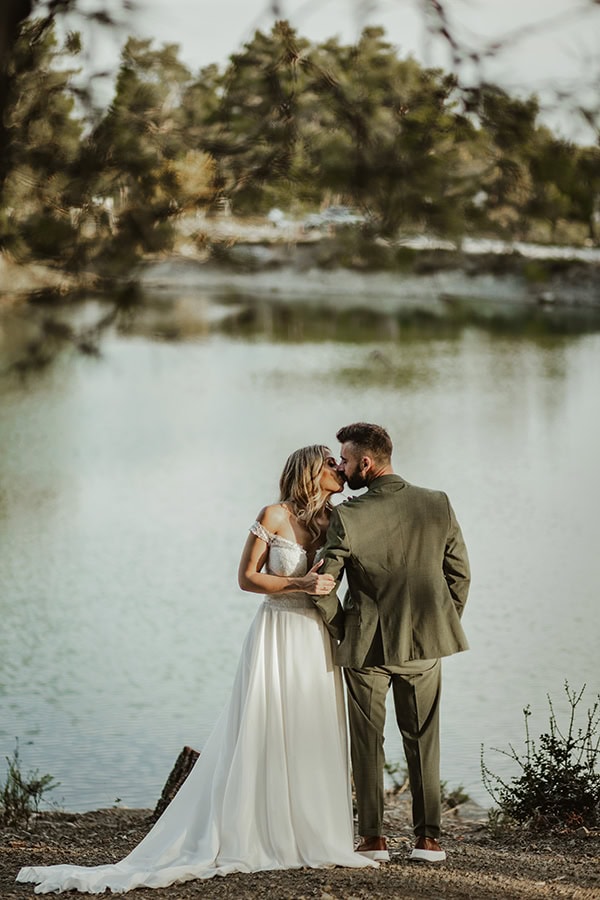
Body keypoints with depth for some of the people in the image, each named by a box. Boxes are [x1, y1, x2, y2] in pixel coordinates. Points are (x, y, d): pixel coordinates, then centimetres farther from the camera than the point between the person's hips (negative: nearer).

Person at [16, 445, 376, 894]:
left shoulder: (334, 522, 10)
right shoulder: (274, 516, -6)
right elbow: (247, 577, -6)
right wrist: (299, 584, -16)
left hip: (316, 639, 5)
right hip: (278, 635, -5)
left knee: (312, 738, 5)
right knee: (263, 739, -3)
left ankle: (309, 837, 11)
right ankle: (247, 839, 2)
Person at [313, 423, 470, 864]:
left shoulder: (347, 517, -16)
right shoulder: (438, 505, -5)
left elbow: (323, 588, -13)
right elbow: (460, 573, 1)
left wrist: (344, 631, 4)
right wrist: (445, 624, 13)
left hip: (367, 644, -3)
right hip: (424, 643, 3)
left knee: (367, 741, 10)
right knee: (423, 739, 14)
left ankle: (373, 837, 12)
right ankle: (428, 836, 15)